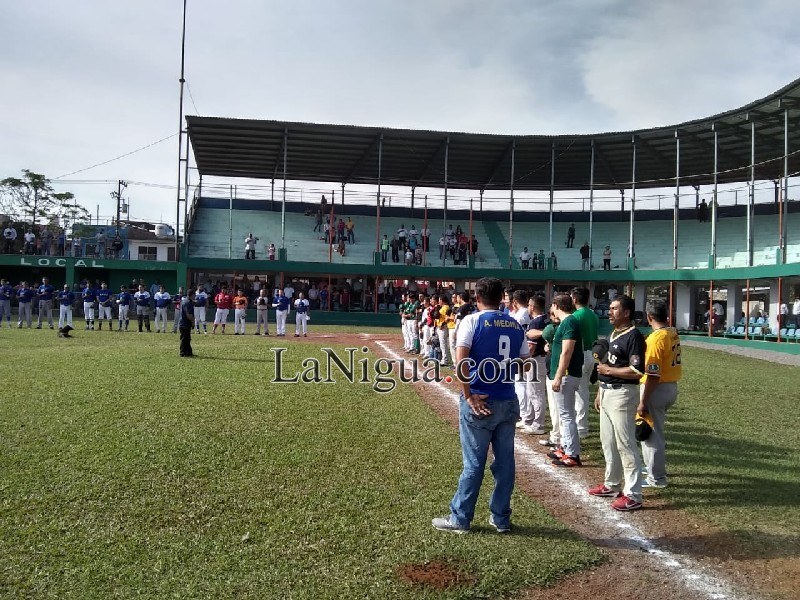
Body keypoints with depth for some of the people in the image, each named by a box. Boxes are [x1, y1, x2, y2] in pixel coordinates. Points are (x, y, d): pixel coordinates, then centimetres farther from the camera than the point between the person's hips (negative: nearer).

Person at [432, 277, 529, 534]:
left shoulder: (472, 320, -8)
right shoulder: (515, 325, 7)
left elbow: (461, 360, -18)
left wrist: (469, 396, -14)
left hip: (479, 401, -4)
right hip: (509, 402, 5)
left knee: (473, 463, 4)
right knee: (505, 461, 12)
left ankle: (460, 519, 15)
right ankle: (501, 518, 23)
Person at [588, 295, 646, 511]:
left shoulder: (634, 336, -16)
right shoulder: (612, 334, 15)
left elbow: (637, 371, -24)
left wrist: (609, 370, -16)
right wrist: (600, 392, 20)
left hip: (622, 394, -10)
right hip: (606, 392, 10)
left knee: (625, 444, -6)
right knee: (608, 442, 18)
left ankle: (633, 495, 1)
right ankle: (612, 485, 31)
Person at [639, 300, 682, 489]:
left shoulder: (656, 338, -21)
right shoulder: (674, 333, 6)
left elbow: (653, 374, -23)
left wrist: (643, 402, -20)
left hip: (657, 389, -9)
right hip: (672, 387, 9)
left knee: (652, 432, 3)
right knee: (655, 429, 24)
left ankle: (657, 478, 12)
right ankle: (653, 466, 39)